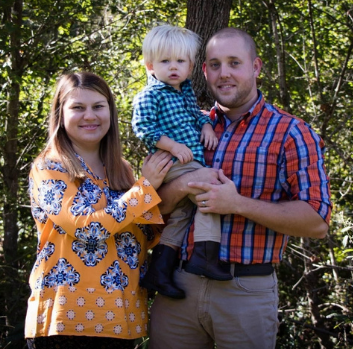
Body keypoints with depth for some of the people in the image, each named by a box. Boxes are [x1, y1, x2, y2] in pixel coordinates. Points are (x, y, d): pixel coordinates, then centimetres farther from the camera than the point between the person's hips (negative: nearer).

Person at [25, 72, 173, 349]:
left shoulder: (121, 171, 11)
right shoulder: (47, 169, -6)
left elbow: (144, 239, 11)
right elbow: (87, 229, -18)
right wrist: (146, 186, -13)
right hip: (67, 316, -5)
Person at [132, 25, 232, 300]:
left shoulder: (186, 91, 18)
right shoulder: (150, 96, -6)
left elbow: (196, 114, 29)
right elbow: (142, 126, -14)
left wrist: (206, 125, 6)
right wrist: (173, 146, -21)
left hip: (193, 162, 9)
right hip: (173, 163, -9)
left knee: (181, 213, 9)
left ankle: (159, 270, 14)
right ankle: (206, 255, -21)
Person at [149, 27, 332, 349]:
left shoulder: (291, 133, -3)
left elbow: (317, 222, -10)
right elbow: (154, 208, 11)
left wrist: (237, 204, -18)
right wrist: (181, 186, -12)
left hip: (248, 292, -4)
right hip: (178, 286, 4)